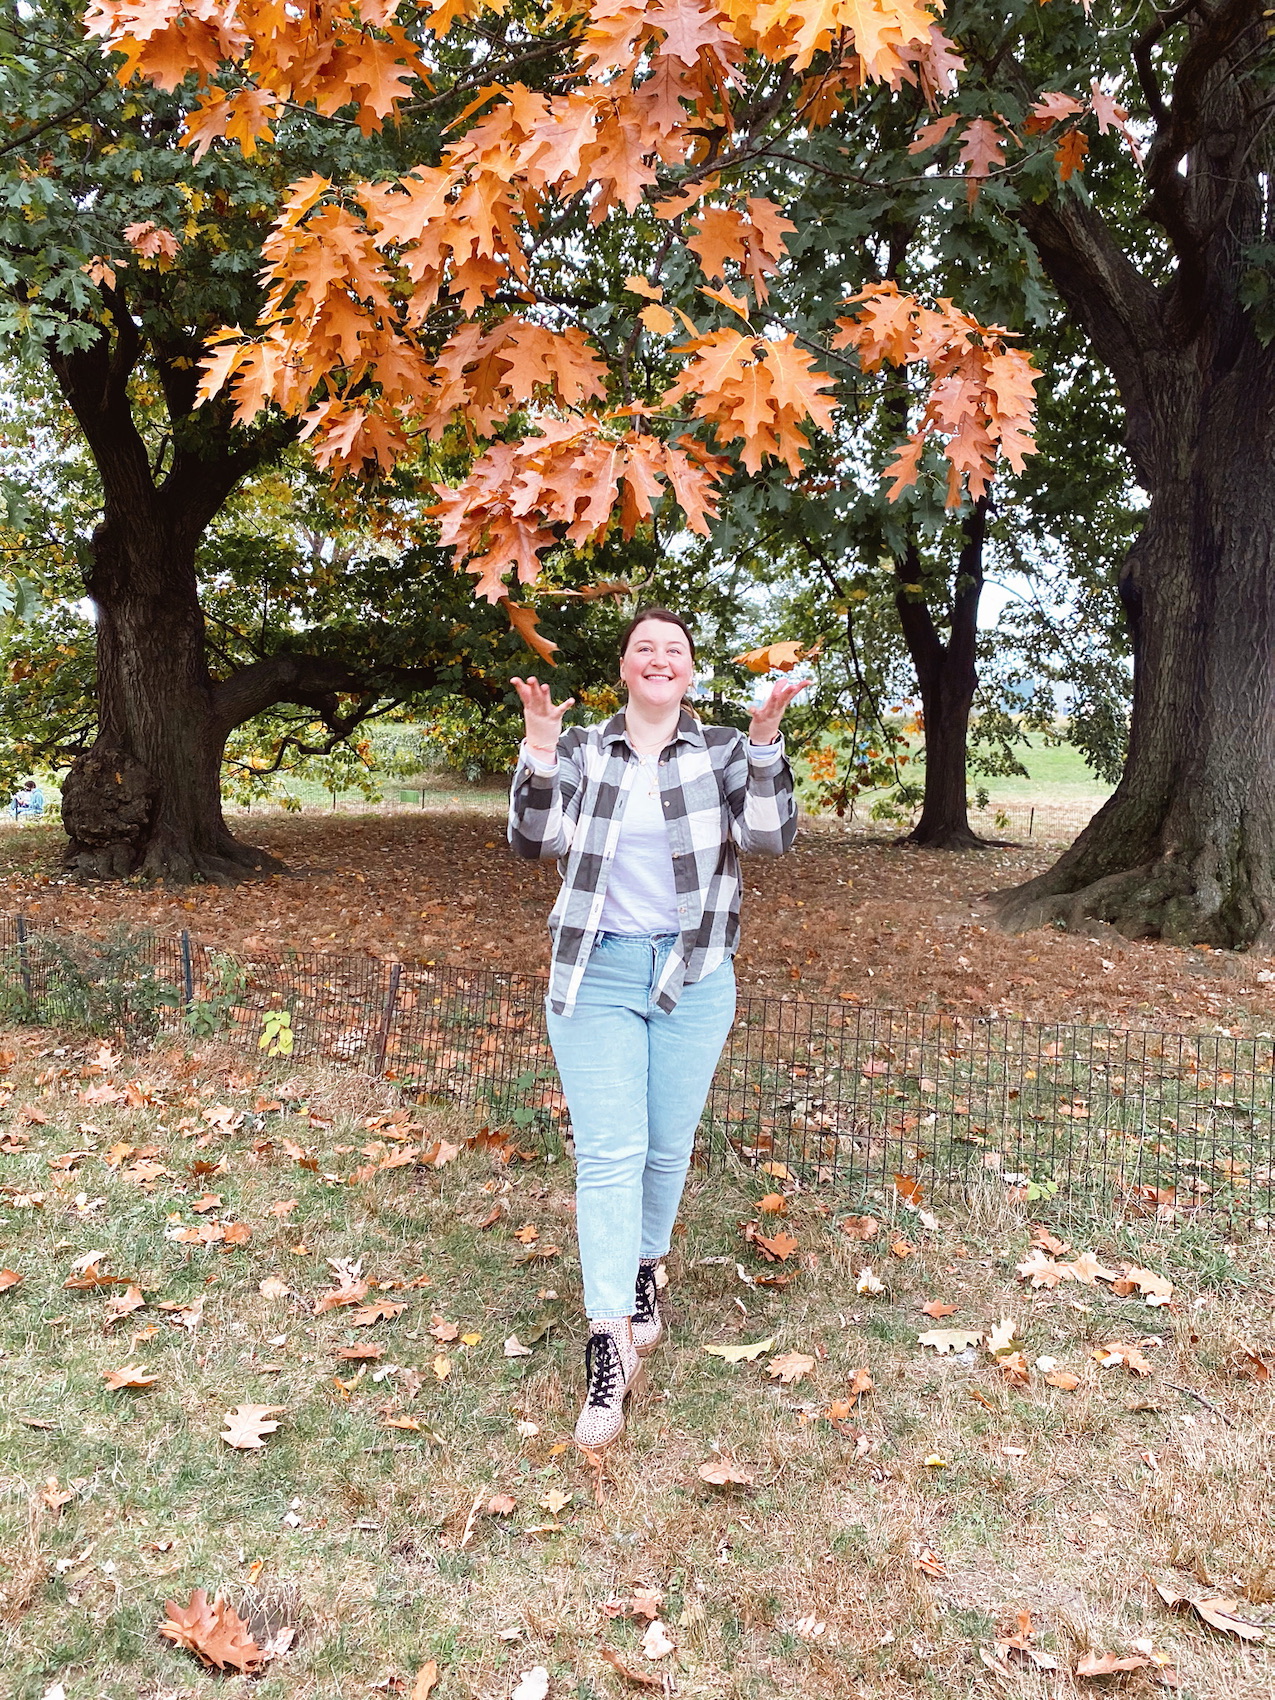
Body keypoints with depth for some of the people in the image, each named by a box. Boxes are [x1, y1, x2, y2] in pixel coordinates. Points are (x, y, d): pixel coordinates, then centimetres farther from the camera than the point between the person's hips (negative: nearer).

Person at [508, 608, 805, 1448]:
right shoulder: (581, 749, 3)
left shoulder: (723, 750, 1)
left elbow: (772, 835, -11)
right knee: (609, 1153, -6)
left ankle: (643, 1272, 38)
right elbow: (535, 839, -7)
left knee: (669, 1146, 13)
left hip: (693, 976, 1)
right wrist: (539, 746, -18)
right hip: (598, 974, -1)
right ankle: (611, 1344, -2)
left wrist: (766, 744, -23)